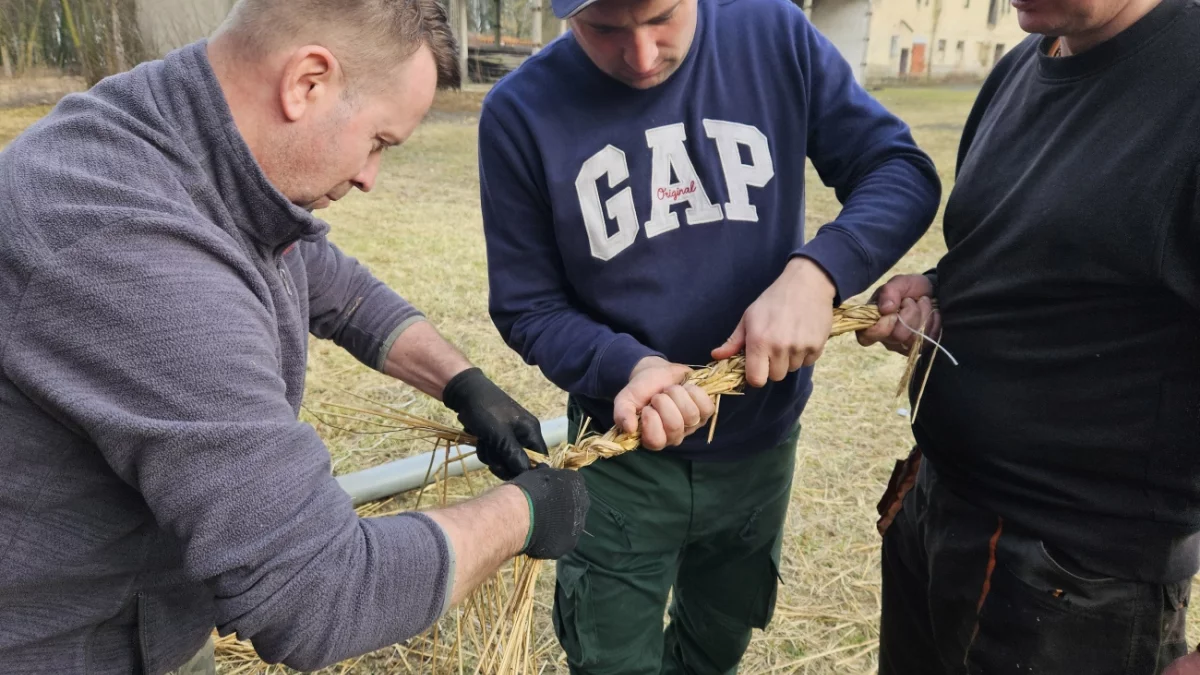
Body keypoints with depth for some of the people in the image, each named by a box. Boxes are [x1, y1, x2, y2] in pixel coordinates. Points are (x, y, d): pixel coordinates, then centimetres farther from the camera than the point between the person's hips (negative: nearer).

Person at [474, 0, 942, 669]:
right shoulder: (522, 113, -14)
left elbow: (902, 169, -6)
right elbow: (528, 308, -9)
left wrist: (817, 270, -26)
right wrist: (630, 366, -28)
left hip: (760, 446, 3)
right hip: (623, 460, -2)